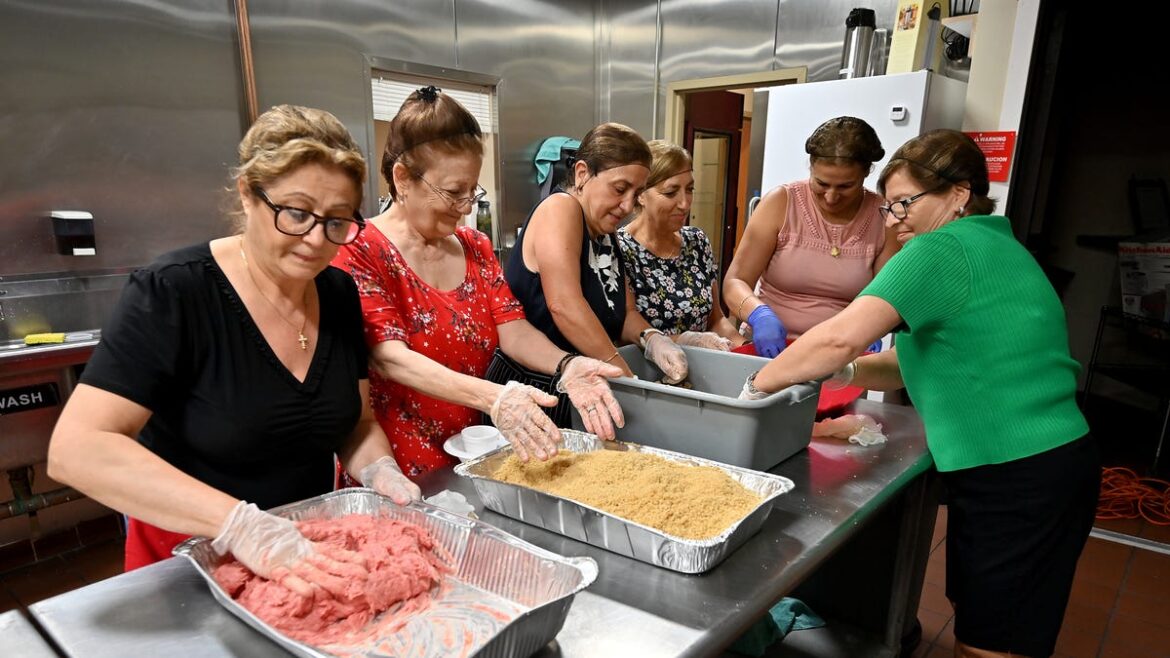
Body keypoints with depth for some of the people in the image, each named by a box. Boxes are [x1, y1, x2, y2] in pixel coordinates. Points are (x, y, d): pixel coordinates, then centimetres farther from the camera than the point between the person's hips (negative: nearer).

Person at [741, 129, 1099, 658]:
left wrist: (756, 387, -14)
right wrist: (846, 372, 1)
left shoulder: (942, 250, -16)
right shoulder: (993, 247, 15)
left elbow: (841, 337, -28)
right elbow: (937, 363, 15)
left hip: (1018, 479, -9)